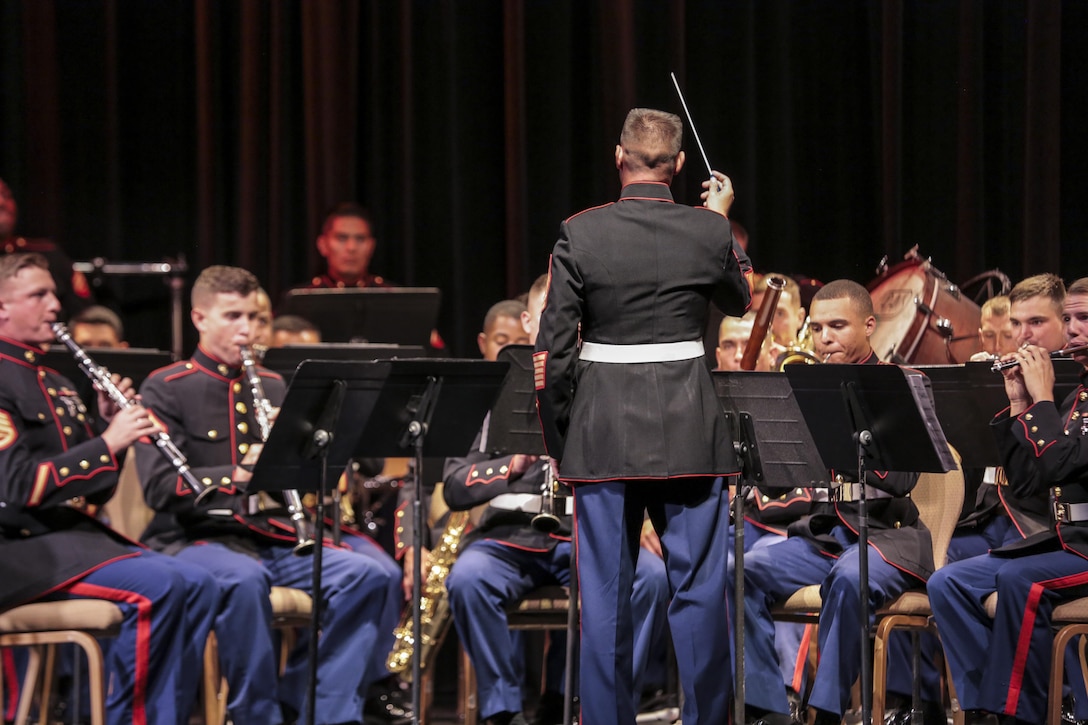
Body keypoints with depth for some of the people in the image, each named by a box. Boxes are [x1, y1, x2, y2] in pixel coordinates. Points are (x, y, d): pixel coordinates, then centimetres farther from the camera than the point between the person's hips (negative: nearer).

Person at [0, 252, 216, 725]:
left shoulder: (53, 383, 20)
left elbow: (93, 489, 20)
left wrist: (109, 424, 2)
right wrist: (108, 443, -18)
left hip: (74, 531, 9)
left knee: (197, 588, -6)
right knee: (155, 587, -27)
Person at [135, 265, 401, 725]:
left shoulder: (272, 388, 18)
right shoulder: (166, 389, 1)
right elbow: (159, 488, -12)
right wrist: (235, 476, -25)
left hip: (274, 539, 5)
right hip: (196, 538, -5)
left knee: (369, 576, -19)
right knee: (245, 578, -39)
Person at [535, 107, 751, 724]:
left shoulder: (579, 235, -7)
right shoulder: (708, 232, -4)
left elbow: (554, 346, -6)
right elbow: (739, 300, 17)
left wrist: (557, 436, 5)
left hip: (603, 429, 0)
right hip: (689, 429, 0)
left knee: (607, 592, 5)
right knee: (699, 587, 7)